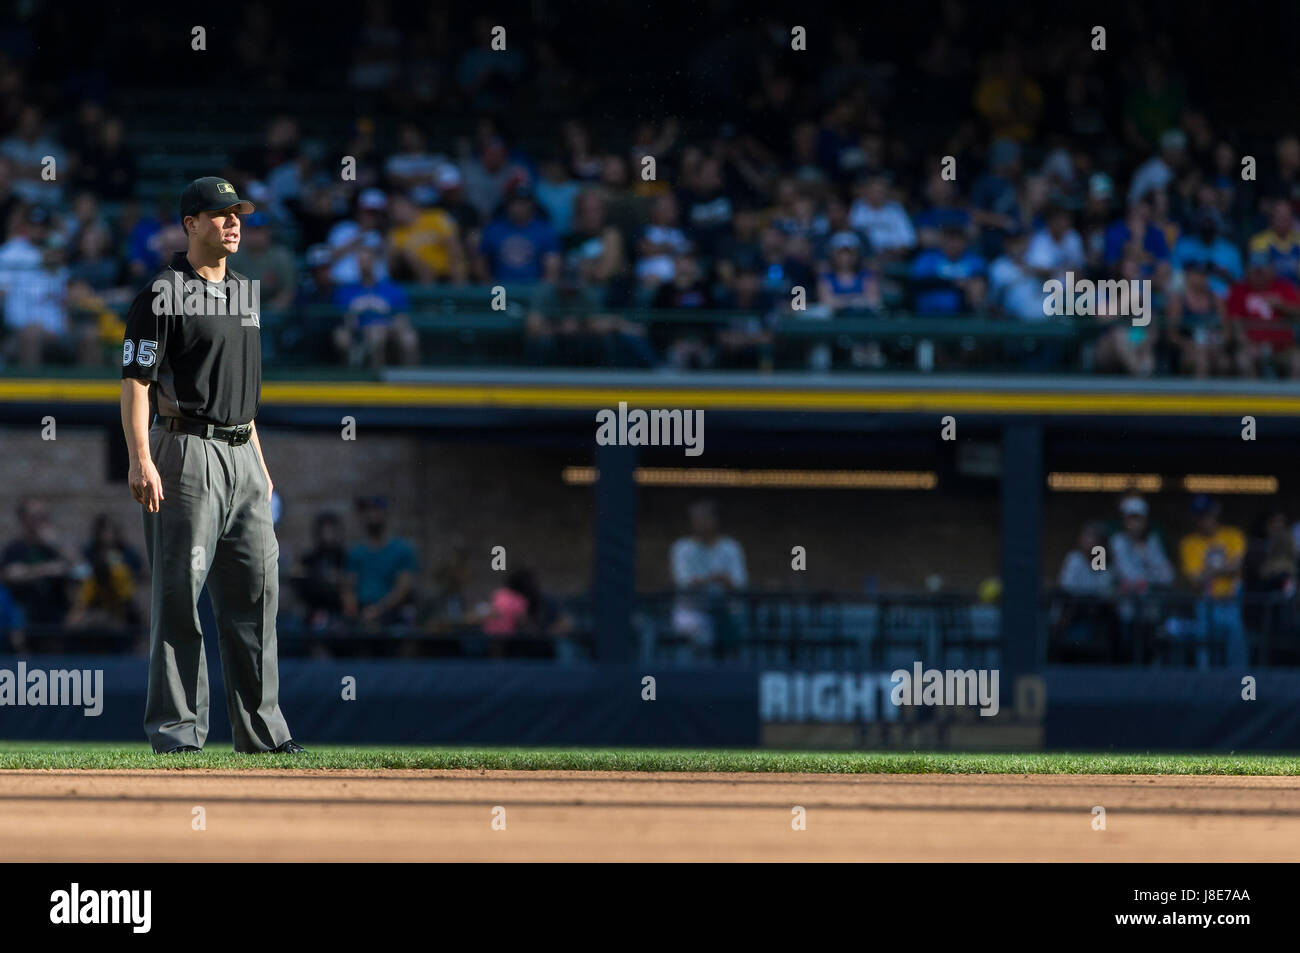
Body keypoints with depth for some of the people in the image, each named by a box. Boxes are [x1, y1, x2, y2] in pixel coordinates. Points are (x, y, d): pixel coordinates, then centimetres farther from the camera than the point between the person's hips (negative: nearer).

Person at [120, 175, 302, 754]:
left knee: (257, 588, 5)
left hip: (241, 453, 8)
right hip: (187, 451, -8)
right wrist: (140, 460, -22)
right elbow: (135, 381, -12)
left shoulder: (241, 292, 18)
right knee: (180, 592, -7)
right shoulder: (164, 294, -6)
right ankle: (174, 725, -3)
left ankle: (260, 727, 10)